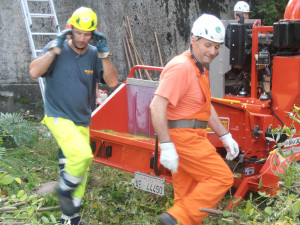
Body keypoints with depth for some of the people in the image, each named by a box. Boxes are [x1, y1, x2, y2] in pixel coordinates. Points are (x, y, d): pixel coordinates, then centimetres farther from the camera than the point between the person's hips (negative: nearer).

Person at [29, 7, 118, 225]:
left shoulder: (94, 55, 2)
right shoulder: (56, 49, -7)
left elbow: (112, 82, -8)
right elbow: (34, 72, -20)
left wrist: (104, 53, -16)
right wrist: (56, 48, -22)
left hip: (82, 122, 5)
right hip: (58, 117, -5)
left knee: (80, 170, 11)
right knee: (82, 155, -27)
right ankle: (64, 190, 1)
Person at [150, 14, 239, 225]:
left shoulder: (199, 69, 18)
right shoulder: (181, 67, -17)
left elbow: (206, 107, 26)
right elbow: (157, 106, -25)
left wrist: (225, 136, 22)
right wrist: (166, 146, -27)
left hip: (189, 137, 10)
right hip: (183, 136, -10)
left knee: (187, 191, 15)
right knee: (222, 178, -8)